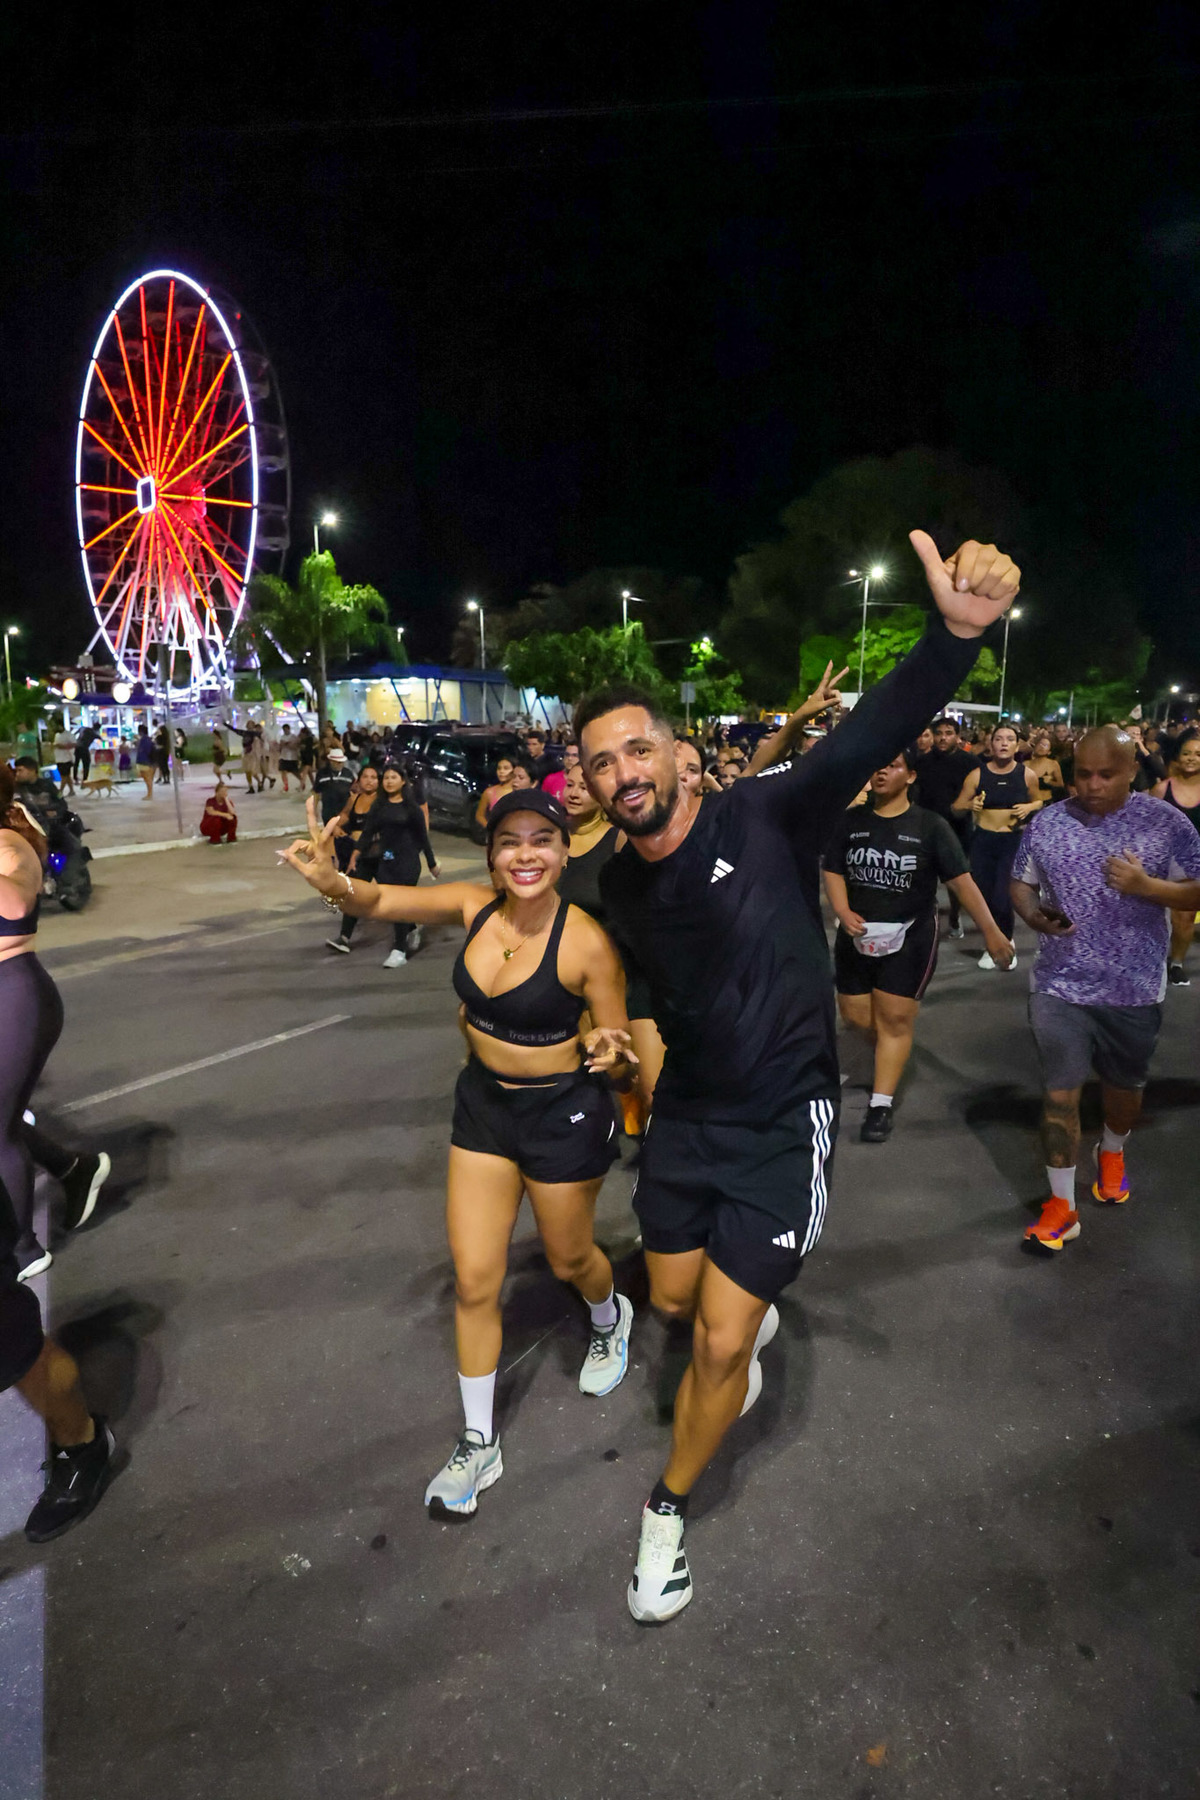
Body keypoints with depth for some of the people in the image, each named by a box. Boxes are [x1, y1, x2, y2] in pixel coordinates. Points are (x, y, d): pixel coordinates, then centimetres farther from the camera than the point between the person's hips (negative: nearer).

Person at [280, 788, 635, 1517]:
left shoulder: (585, 941, -23)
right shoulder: (475, 904, -11)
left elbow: (617, 1040, -13)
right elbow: (379, 902, -17)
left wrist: (609, 1049, -36)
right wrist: (335, 881, -38)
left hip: (562, 1114, -4)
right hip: (483, 1102, 4)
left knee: (569, 1260, 21)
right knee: (474, 1281, 9)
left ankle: (611, 1320, 59)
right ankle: (479, 1444, 30)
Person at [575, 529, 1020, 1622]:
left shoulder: (765, 817, -19)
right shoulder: (617, 886, -3)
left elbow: (873, 737, -35)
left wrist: (957, 635, -50)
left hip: (781, 1122, -5)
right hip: (685, 1116, 5)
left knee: (719, 1345, 0)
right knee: (675, 1299, 21)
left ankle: (669, 1510, 29)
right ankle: (757, 1310, 58)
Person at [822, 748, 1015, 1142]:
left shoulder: (929, 826, -9)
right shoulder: (850, 821, -1)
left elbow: (961, 881, -11)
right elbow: (833, 871, 0)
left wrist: (991, 930, -17)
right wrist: (843, 912, -18)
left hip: (910, 936, -3)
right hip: (857, 936, 3)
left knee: (895, 1019, 0)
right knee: (855, 1015, 9)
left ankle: (882, 1104, 11)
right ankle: (892, 1054, 41)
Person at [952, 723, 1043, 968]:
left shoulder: (1026, 775, -1)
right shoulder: (977, 774, -2)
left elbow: (1039, 801, 16)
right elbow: (957, 808, 2)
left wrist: (1029, 807, -6)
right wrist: (970, 805, -20)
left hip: (1014, 841, -1)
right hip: (983, 841, 1)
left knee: (1002, 898, -10)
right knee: (985, 897, 7)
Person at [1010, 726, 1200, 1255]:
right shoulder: (1047, 821, -2)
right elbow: (1021, 882, 7)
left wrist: (1147, 886, -26)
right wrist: (1034, 915, -15)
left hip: (1133, 989, 0)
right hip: (1059, 985, 0)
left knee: (1123, 1085, 21)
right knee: (1060, 1093, 3)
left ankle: (1112, 1153, 53)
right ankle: (1061, 1206, 17)